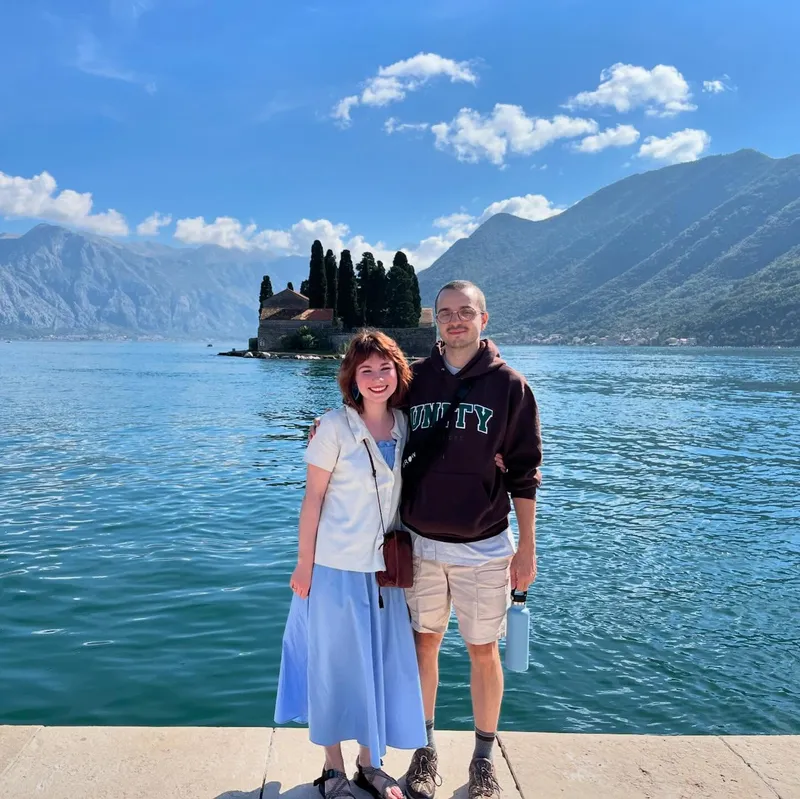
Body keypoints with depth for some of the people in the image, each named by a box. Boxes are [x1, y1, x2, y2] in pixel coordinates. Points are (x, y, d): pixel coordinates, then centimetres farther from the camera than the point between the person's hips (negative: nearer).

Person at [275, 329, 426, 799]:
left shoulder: (404, 425, 0)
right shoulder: (335, 428, -14)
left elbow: (404, 491, 8)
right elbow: (313, 499, -9)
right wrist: (304, 565, -7)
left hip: (383, 567, 5)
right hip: (336, 567, -4)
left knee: (382, 664, 13)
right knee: (335, 666, 9)